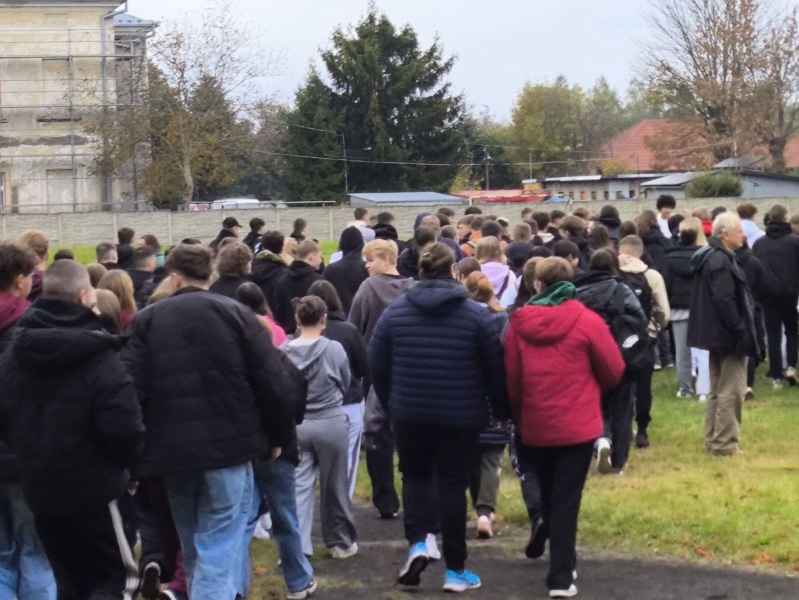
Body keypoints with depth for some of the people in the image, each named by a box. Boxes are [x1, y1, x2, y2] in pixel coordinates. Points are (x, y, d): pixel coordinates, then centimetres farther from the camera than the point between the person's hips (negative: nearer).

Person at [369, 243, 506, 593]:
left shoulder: (395, 311, -1)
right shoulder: (475, 314, -6)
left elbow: (377, 366, 4)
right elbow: (494, 368, -2)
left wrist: (389, 405, 18)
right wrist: (501, 410, 12)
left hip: (409, 412, 1)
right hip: (461, 415, -1)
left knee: (415, 476, 19)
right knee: (453, 484, 6)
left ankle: (418, 542, -4)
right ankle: (455, 570, 11)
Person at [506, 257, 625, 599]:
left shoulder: (518, 323, -4)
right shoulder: (587, 321, -10)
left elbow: (511, 378, 1)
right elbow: (614, 370, -1)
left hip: (534, 426, 3)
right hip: (577, 425, -3)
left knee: (548, 496, 20)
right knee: (566, 500, 1)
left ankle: (561, 560, 31)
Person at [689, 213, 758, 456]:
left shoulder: (711, 257, 13)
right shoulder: (721, 261, -20)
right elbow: (725, 300, -25)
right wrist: (741, 331, -19)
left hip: (717, 334, 11)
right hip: (729, 335, -11)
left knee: (718, 390, 17)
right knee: (731, 391, -4)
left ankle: (713, 439, 23)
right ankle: (725, 443, -1)